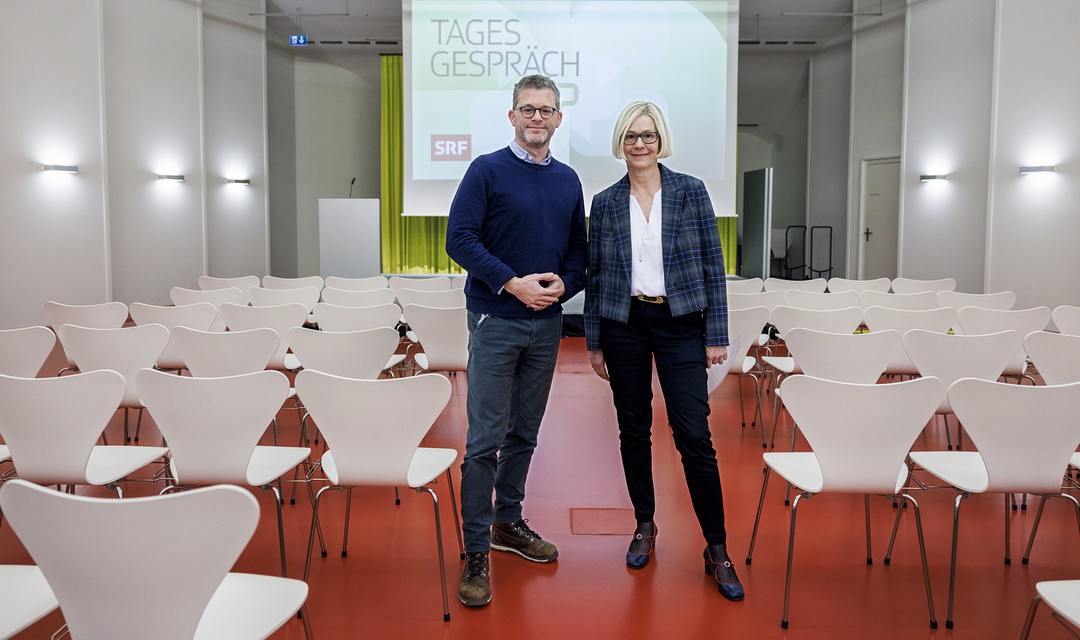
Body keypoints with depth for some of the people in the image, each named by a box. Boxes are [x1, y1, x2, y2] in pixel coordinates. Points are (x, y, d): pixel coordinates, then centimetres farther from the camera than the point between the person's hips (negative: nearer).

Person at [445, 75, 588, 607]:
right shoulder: (487, 171, -4)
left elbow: (578, 248, 14)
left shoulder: (568, 181, 11)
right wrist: (513, 283, -18)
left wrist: (563, 285, -7)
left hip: (547, 324, 5)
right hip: (496, 320, -5)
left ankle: (509, 523, 31)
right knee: (485, 438, -4)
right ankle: (477, 552, 5)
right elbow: (460, 238, -11)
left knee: (524, 433, 14)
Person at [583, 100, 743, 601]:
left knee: (694, 435, -5)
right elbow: (595, 276, 7)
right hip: (624, 325, 2)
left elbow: (712, 265, -1)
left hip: (681, 324, -2)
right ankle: (644, 527, 29)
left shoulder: (691, 191, 0)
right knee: (634, 430, 10)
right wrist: (594, 342, 6)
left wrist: (717, 335, -5)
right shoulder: (605, 203, 4)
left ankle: (717, 550, 7)